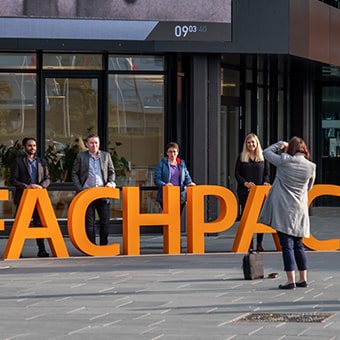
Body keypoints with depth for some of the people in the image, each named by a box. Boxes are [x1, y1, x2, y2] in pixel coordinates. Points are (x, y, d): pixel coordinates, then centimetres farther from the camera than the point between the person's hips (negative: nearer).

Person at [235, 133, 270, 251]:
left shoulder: (263, 157, 9)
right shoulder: (241, 157, 7)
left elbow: (267, 173, 10)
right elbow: (237, 174, 5)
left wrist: (266, 182, -11)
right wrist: (245, 183, -12)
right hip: (245, 192, 0)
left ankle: (259, 243, 5)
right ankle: (248, 243, 7)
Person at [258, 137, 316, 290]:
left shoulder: (284, 161, -9)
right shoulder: (311, 167, 1)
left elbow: (266, 152, 6)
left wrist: (281, 145, 16)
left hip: (283, 209, -4)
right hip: (300, 209, 4)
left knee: (287, 244, -4)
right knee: (298, 244, 15)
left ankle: (291, 280, -9)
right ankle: (303, 279, 17)